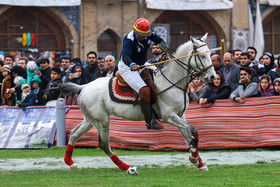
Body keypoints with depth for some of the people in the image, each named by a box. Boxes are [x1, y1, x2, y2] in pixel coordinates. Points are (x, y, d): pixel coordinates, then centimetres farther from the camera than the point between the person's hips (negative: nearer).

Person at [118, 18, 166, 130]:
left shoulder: (149, 33, -8)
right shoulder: (130, 40, -28)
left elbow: (160, 41, 9)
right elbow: (125, 56, -44)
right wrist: (132, 65, -64)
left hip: (142, 65, 8)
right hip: (127, 67, -8)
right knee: (145, 91, -27)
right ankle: (150, 122, -22)